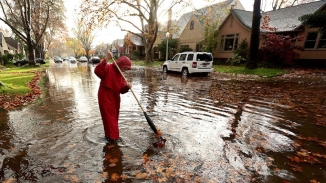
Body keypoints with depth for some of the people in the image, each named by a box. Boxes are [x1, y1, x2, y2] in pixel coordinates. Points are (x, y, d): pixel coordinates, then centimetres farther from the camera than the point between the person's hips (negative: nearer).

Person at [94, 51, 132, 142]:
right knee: (109, 117, 1)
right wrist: (106, 59, -38)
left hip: (115, 98, 8)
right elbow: (97, 71, -33)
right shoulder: (108, 68, -12)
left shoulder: (121, 74, 7)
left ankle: (113, 135, 37)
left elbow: (122, 90, 2)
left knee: (115, 117, 18)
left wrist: (127, 87, -20)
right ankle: (112, 136, 15)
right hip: (105, 97, -7)